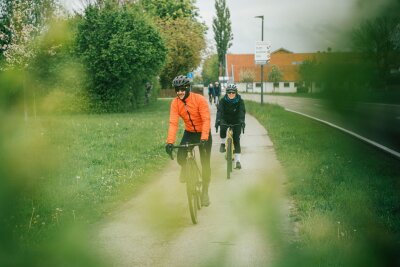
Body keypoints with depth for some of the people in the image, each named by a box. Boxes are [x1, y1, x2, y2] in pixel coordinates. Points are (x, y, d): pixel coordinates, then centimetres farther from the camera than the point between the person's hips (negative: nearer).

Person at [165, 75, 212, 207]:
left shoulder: (200, 99, -23)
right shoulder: (175, 103, -14)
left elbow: (206, 120, -27)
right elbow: (173, 123, -20)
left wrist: (204, 138, -39)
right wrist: (170, 141, -33)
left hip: (203, 133, -3)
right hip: (189, 133, 3)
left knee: (205, 164, -3)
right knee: (180, 158, -17)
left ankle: (205, 192, 14)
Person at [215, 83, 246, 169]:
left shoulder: (240, 101, -17)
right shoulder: (223, 100, -16)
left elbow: (242, 111, -31)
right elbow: (219, 110, -29)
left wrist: (242, 121, -50)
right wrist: (218, 120, -47)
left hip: (236, 121, 0)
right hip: (226, 120, 1)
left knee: (236, 139, -10)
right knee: (223, 128, -33)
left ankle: (237, 160, -7)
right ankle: (223, 143, -5)